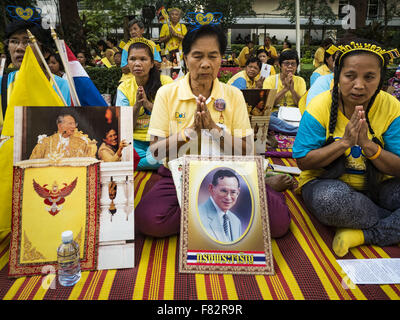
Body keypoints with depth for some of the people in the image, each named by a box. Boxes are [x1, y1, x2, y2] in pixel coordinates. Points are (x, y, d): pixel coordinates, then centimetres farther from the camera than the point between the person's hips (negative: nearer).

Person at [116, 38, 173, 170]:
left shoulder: (165, 82, -2)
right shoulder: (124, 88, 5)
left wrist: (148, 104, -19)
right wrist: (136, 106, -17)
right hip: (135, 141, 1)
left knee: (156, 159, -34)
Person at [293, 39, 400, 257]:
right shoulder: (320, 107, -13)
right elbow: (303, 162, -14)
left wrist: (367, 144, -26)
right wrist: (344, 142, -25)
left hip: (377, 185, 3)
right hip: (327, 182, -2)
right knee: (329, 199, -37)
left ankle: (363, 235, -21)